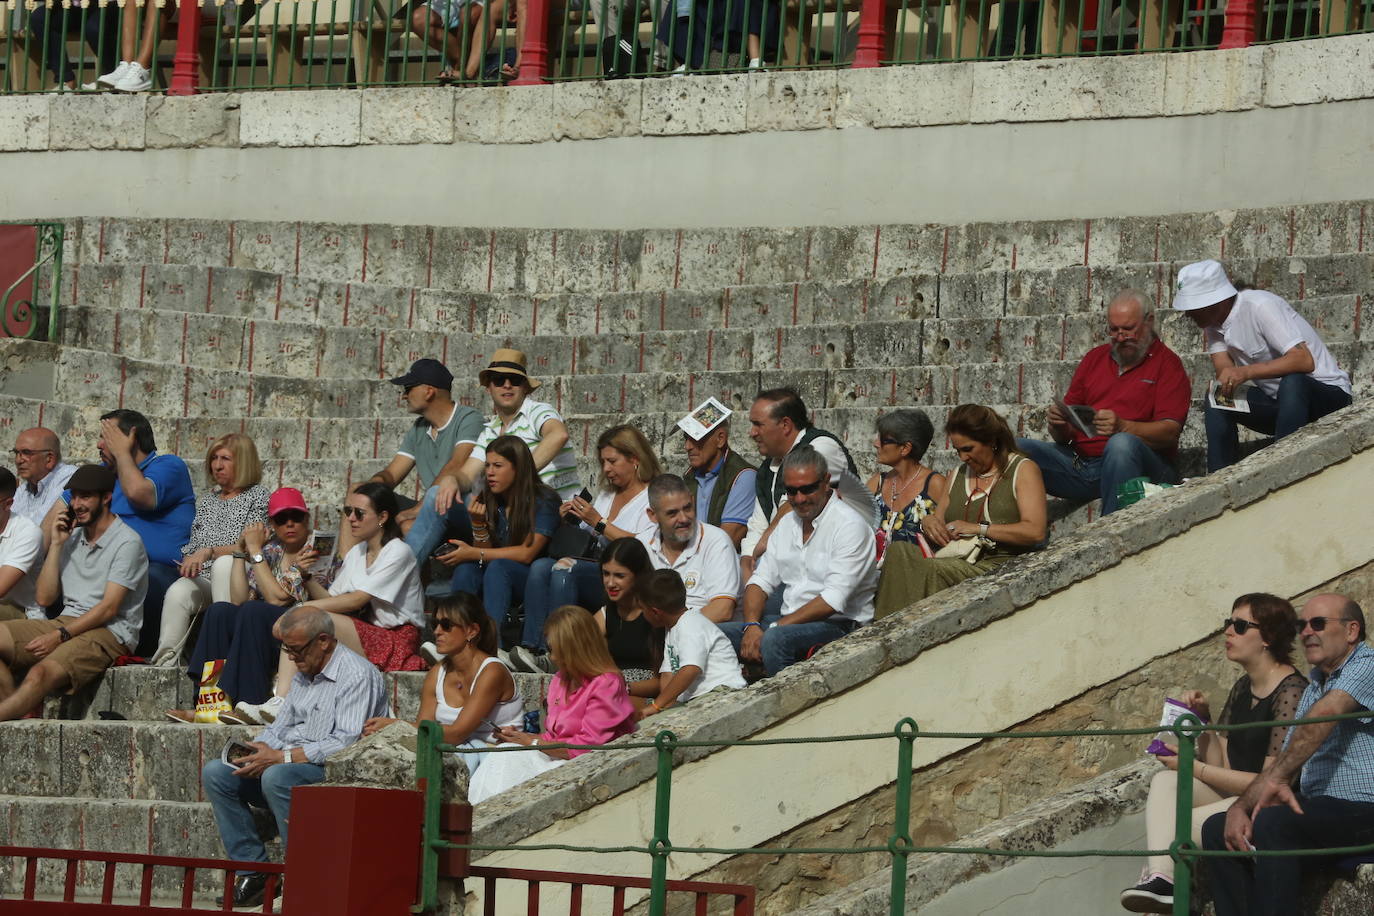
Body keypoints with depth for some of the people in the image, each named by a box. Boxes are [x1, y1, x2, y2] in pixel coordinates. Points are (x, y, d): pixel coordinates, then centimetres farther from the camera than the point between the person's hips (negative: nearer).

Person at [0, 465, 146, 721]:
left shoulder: (127, 542, -5)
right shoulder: (73, 537, 17)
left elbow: (109, 608, -12)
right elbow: (45, 598, 12)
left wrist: (60, 636, -18)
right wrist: (56, 545, 5)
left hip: (108, 632, -7)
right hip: (66, 622, 7)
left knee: (41, 674, -34)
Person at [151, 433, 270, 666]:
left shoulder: (258, 496, 6)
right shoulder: (206, 499, 24)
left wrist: (209, 552, -20)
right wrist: (190, 562, 2)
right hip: (202, 579, 4)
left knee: (224, 563, -39)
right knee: (177, 593, -31)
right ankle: (166, 659, -38)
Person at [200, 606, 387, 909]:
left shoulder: (357, 675, -12)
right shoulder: (303, 673, 18)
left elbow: (347, 743, -21)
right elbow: (281, 725, 24)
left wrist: (281, 757, -23)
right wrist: (258, 750, 0)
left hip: (333, 773, -9)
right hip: (290, 763, 9)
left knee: (277, 777, -37)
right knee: (215, 772, -6)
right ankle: (253, 870, -11)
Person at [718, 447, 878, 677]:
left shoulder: (849, 525, -11)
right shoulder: (788, 522, 14)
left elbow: (834, 600, -19)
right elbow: (761, 581, 12)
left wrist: (776, 627, -19)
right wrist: (752, 626, -9)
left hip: (838, 623, -7)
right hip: (789, 621, 7)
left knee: (775, 640, -36)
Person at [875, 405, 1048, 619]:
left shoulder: (1022, 470, 4)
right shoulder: (959, 475, 25)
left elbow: (1036, 531, -10)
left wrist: (978, 529, -12)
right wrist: (928, 523, 4)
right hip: (956, 560, 6)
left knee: (933, 571, -35)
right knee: (898, 552, -24)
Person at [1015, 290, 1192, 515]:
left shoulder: (1166, 364, 5)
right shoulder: (1095, 358, 21)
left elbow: (1170, 432, -9)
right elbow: (1064, 435, 19)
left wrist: (1122, 426, -25)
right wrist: (1058, 425, -6)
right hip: (1079, 461, 5)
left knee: (1122, 444, -39)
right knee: (1012, 449, -14)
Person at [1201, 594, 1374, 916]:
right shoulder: (1314, 687, 22)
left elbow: (1324, 716, -24)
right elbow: (1284, 763, 18)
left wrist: (1277, 778, -32)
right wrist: (1241, 806, -1)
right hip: (1317, 808, 9)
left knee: (1272, 824, -32)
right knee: (1217, 827, -3)